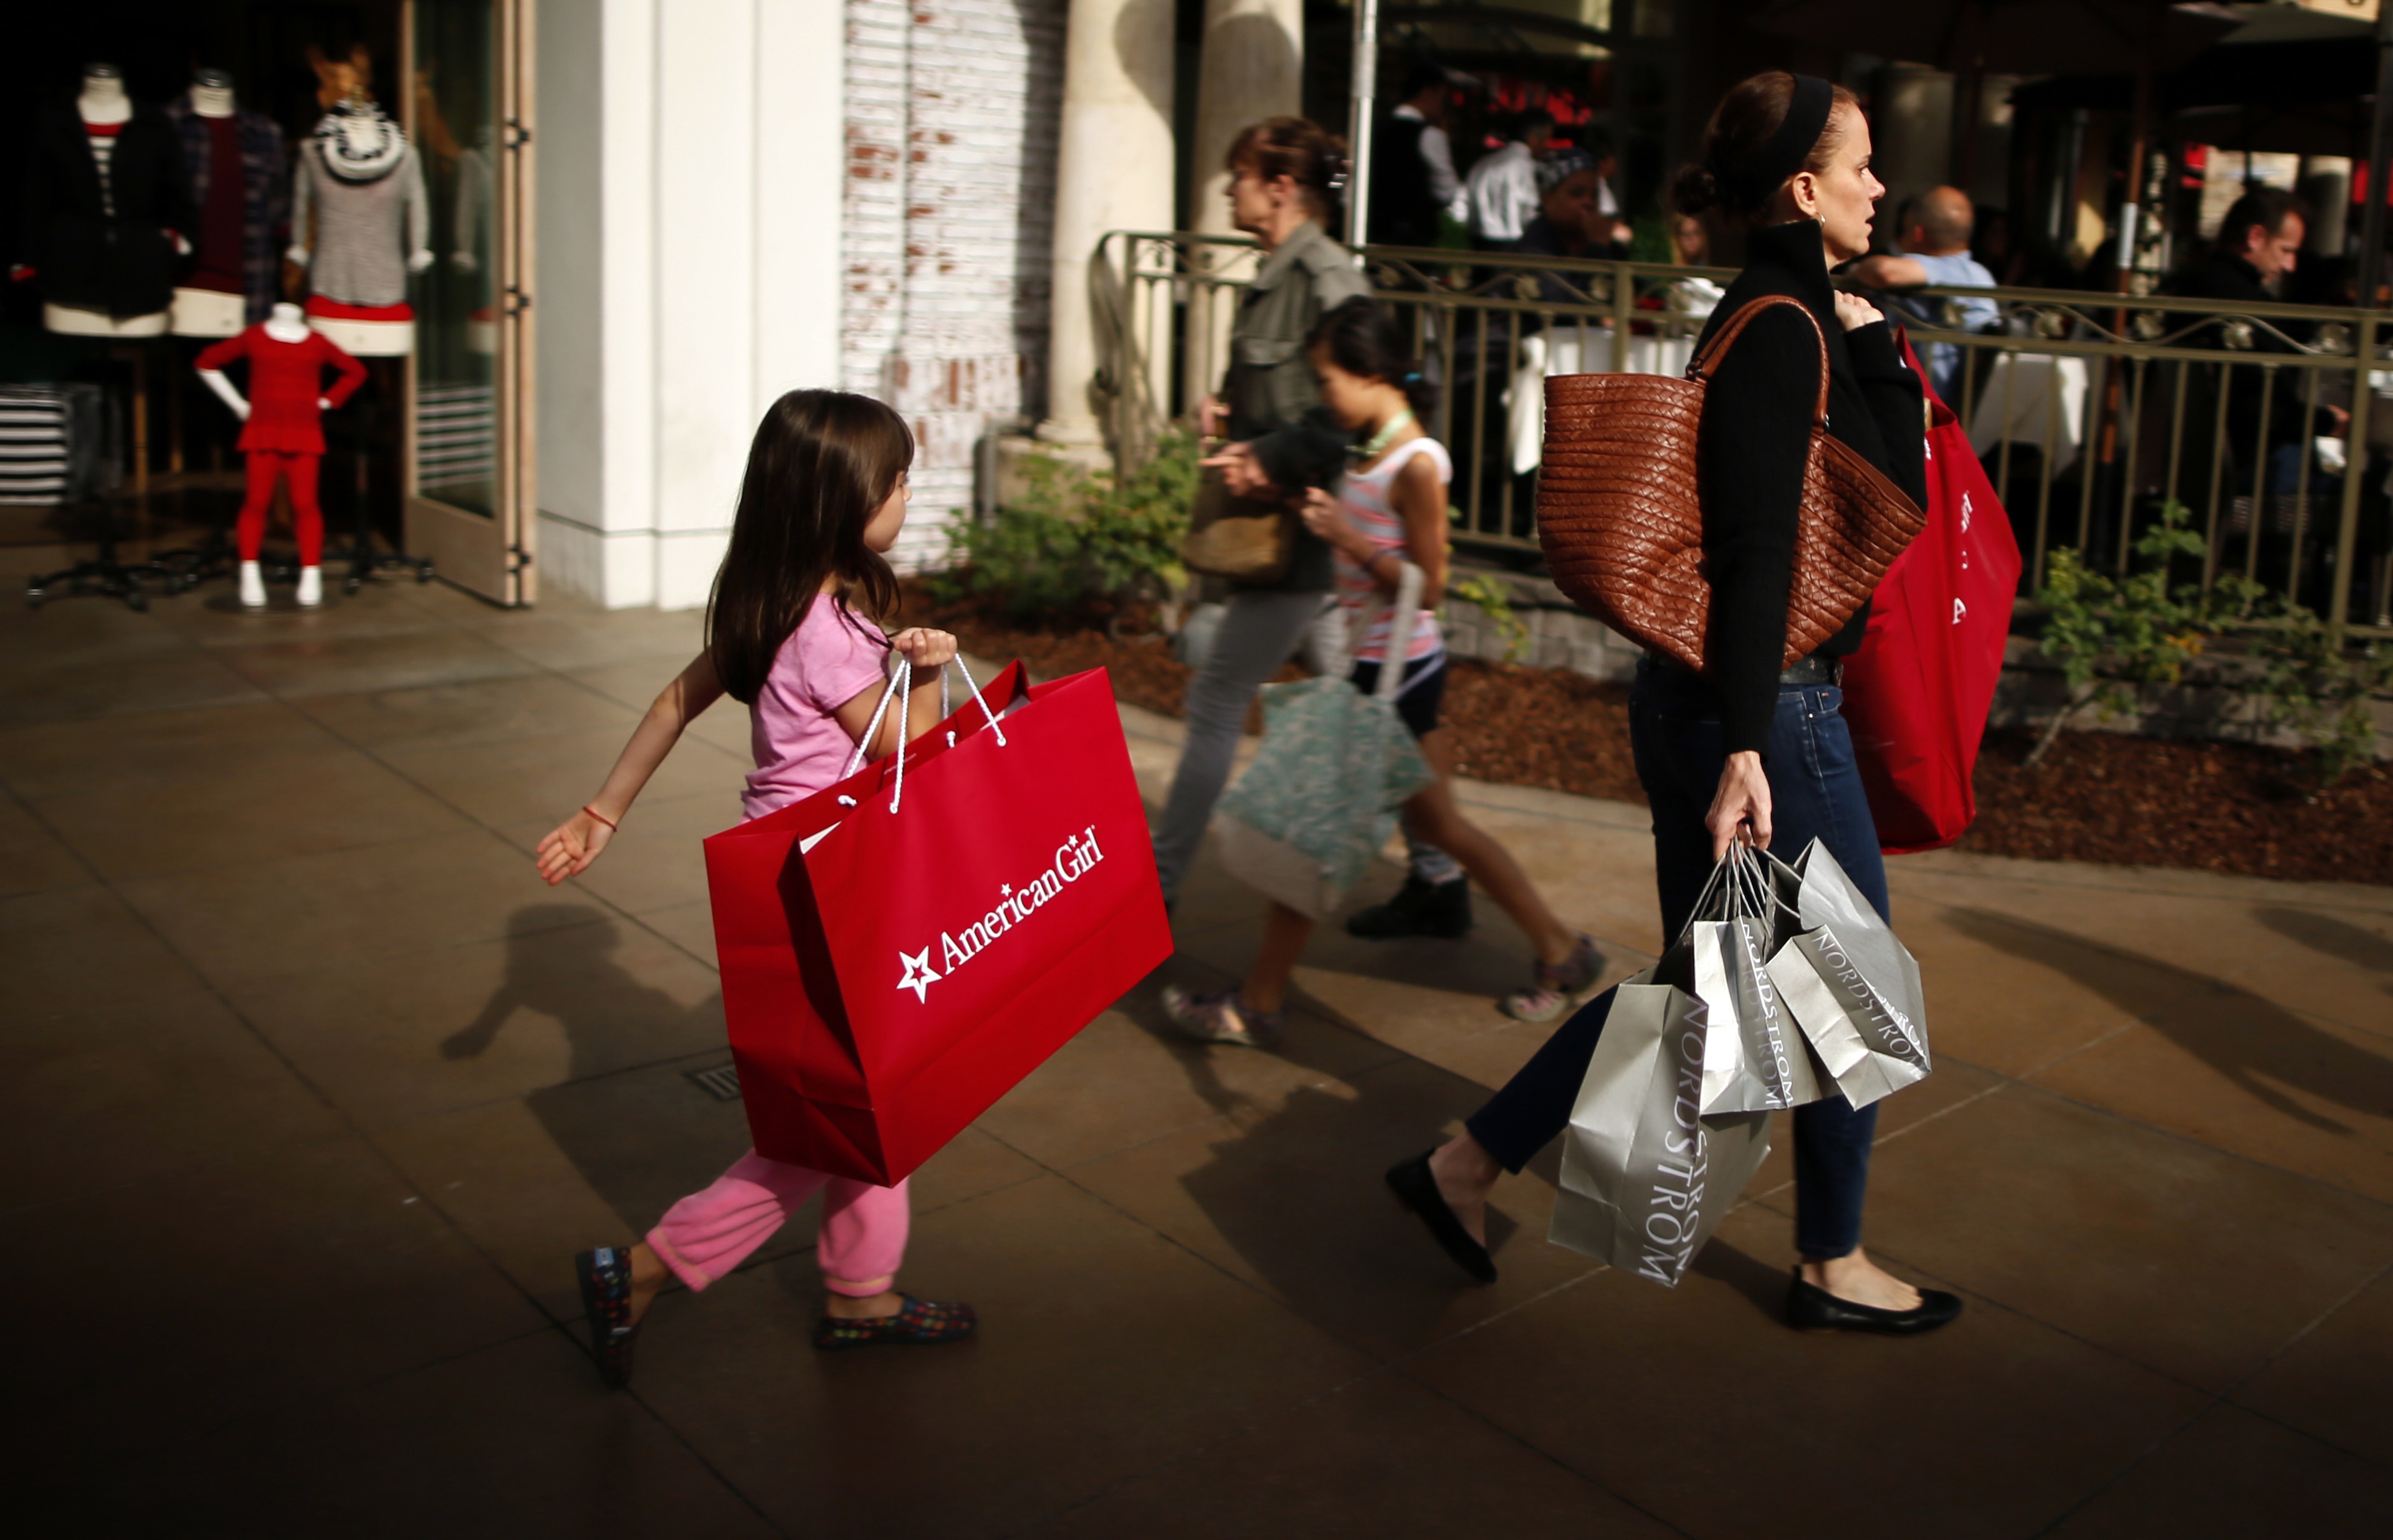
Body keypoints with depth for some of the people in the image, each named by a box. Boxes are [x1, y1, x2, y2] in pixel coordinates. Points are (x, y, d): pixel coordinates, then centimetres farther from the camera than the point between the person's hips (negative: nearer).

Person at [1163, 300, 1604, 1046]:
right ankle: (1561, 952, 27)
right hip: (1383, 668, 10)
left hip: (1397, 671, -10)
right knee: (1438, 823, 17)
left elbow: (1427, 588, -19)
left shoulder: (1417, 465, -19)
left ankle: (1258, 1006, 9)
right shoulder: (1372, 453, 8)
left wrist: (1346, 536, -22)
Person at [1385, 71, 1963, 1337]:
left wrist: (1872, 343, 14)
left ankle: (1464, 1168, 22)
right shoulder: (1786, 330, -16)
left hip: (1692, 701, 10)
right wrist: (1743, 747, -25)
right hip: (1765, 709, -10)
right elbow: (1754, 550, -23)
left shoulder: (1770, 319, 15)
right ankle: (1832, 1269, 27)